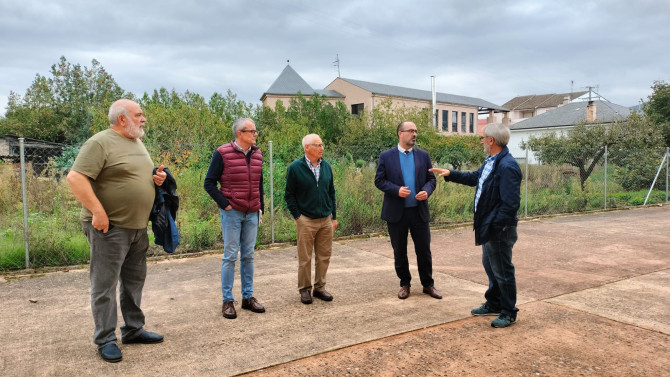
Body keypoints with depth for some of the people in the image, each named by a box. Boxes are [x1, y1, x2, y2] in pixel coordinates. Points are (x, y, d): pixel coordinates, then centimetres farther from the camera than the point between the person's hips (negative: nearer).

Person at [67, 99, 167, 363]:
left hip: (138, 227, 9)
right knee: (105, 284, 1)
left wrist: (157, 178, 4)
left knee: (134, 281, 15)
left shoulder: (137, 143, 15)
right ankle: (105, 340, 12)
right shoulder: (100, 143, -12)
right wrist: (97, 211, -24)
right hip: (109, 227, -8)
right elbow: (75, 178, -19)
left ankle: (133, 330, 28)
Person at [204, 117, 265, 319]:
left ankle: (248, 297, 20)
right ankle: (227, 301, 9)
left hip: (252, 214, 5)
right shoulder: (223, 153, -7)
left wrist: (261, 208, 12)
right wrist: (225, 204, -11)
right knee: (230, 256, 0)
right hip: (232, 213, -5)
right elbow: (209, 183, -5)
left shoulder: (257, 154, 9)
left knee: (248, 256, 10)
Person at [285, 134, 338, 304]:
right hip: (306, 221, -4)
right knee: (305, 258, 4)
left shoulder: (326, 166, 8)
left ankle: (320, 287, 23)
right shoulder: (295, 168, -6)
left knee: (324, 256, 10)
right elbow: (289, 195, -3)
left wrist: (334, 216, 12)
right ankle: (305, 290, 18)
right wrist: (297, 216, -8)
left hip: (326, 220, 5)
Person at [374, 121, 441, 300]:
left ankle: (428, 284, 23)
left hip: (419, 211, 2)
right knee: (399, 251, 9)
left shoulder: (423, 155, 6)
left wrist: (426, 191, -13)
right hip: (396, 212, -2)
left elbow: (431, 179, 8)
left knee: (424, 250, 7)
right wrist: (396, 190, -18)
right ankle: (404, 284, 25)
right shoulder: (386, 156, -1)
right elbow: (379, 180, -3)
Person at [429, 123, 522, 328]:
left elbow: (511, 203, -27)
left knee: (502, 271, 5)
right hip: (489, 227, 10)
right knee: (490, 266, 22)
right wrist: (450, 174, 21)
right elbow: (475, 177, 25)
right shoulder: (491, 161, 8)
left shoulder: (507, 167, -25)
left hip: (500, 229, -10)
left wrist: (495, 224, -23)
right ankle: (494, 304, 38)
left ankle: (508, 313, 21)